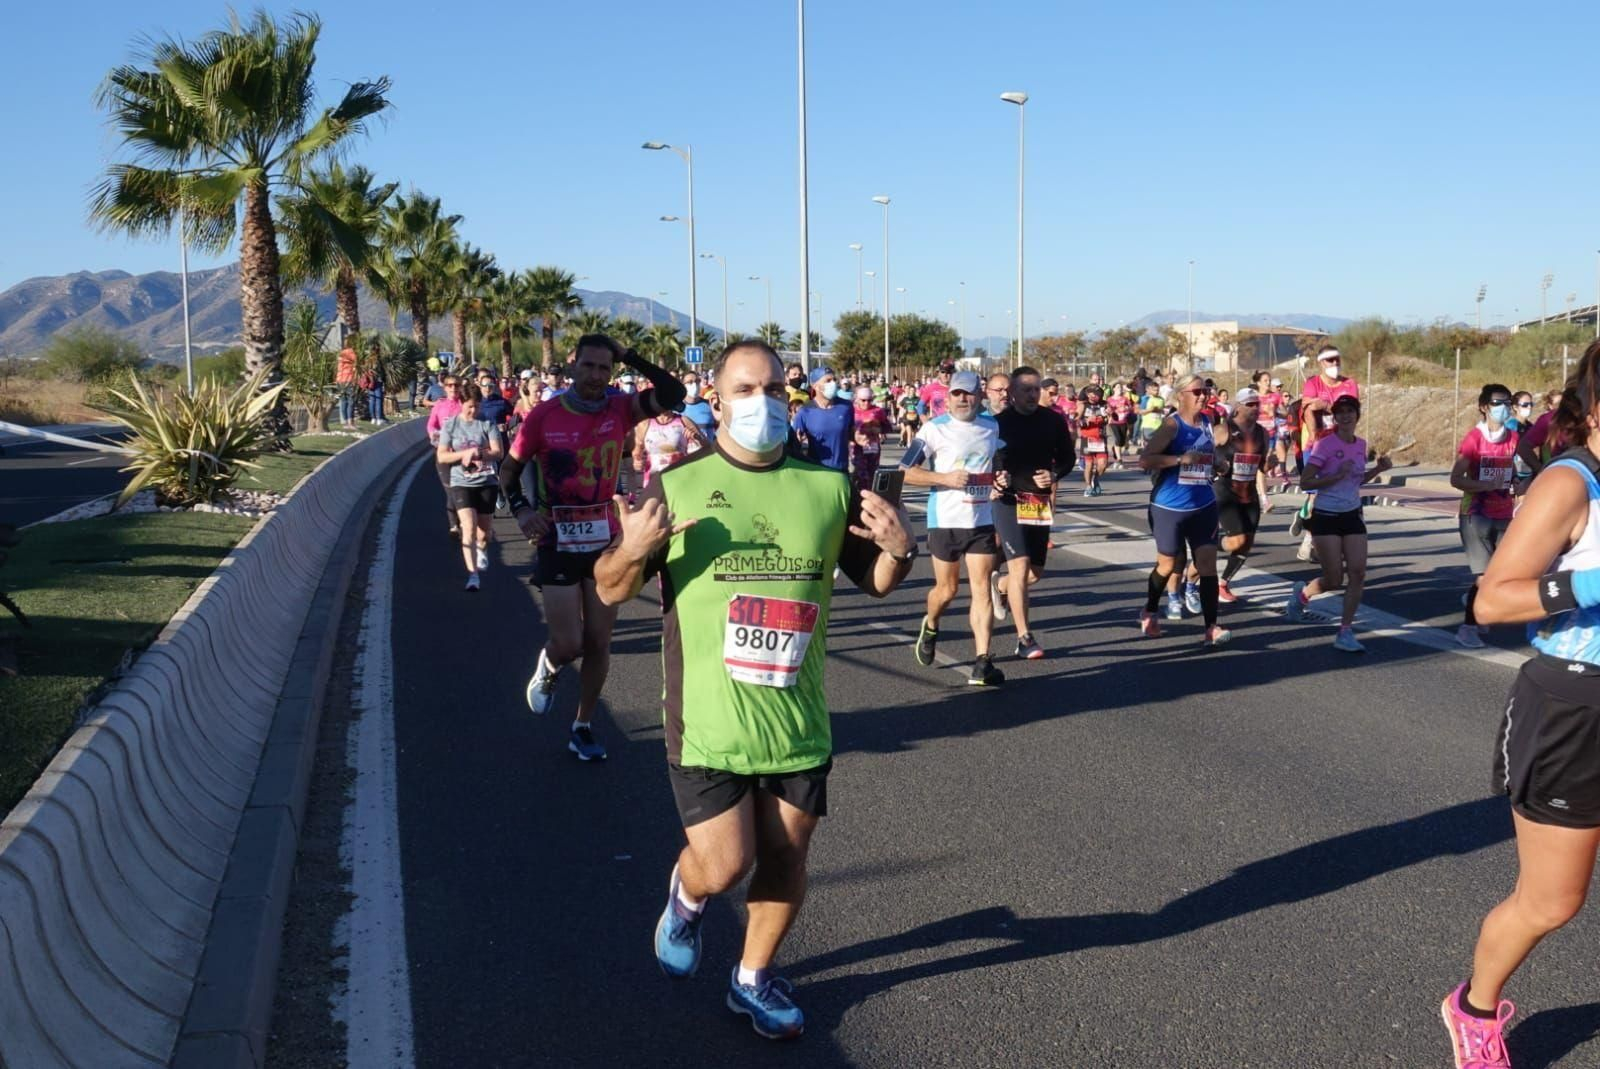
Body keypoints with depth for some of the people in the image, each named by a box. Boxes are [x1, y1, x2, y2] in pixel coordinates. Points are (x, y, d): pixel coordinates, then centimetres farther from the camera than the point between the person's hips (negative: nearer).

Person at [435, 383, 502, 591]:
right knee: (469, 527, -16)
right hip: (461, 483, -1)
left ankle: (482, 550, 49)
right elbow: (441, 456, -2)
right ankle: (472, 574, -17)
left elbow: (499, 452, -6)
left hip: (487, 482, 1)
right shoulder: (450, 425, 0)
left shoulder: (487, 423, -2)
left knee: (484, 528, 14)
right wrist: (466, 453, -16)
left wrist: (479, 454, -21)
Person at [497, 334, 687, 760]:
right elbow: (509, 469, 4)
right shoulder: (544, 415, -7)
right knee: (568, 645, -6)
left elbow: (673, 393, -20)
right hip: (558, 542, -2)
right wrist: (520, 508, -14)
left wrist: (628, 355, -15)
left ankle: (583, 726, 26)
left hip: (605, 540, 2)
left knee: (598, 642, 8)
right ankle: (549, 669, 32)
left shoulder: (620, 409, -3)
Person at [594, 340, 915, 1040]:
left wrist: (899, 550, -11)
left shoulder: (828, 487, 3)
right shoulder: (676, 487, -4)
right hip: (706, 722, -3)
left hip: (799, 721, 3)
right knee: (723, 865, -4)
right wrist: (632, 550, -25)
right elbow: (611, 591, -2)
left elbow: (875, 582, 12)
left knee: (785, 859, 11)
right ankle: (686, 894, 34)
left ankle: (754, 979, 36)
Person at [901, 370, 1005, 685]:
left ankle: (982, 663, -7)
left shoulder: (992, 426, 8)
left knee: (981, 589, -5)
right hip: (946, 520, -3)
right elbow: (905, 471, -11)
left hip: (983, 520, 3)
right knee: (947, 589, 9)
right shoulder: (935, 429, -7)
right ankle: (930, 627, 43)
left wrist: (999, 480, 5)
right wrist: (946, 478, -21)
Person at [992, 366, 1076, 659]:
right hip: (1009, 501, -4)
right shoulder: (998, 422, -6)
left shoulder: (1053, 420, 2)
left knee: (1036, 572, 11)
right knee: (1020, 565, -14)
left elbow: (1068, 457, 11)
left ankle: (1000, 586, 44)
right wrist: (995, 477, -21)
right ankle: (1024, 637, -8)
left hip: (1041, 502, 4)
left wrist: (1055, 475, -10)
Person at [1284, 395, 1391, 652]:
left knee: (1358, 573, -6)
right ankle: (1302, 592, 29)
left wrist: (1378, 469, 4)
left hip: (1352, 515, 5)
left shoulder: (1361, 445, 7)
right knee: (1334, 580, -4)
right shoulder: (1325, 445, -12)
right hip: (1326, 517, -5)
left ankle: (1346, 632, 3)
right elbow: (1305, 482, -14)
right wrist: (1337, 476, -23)